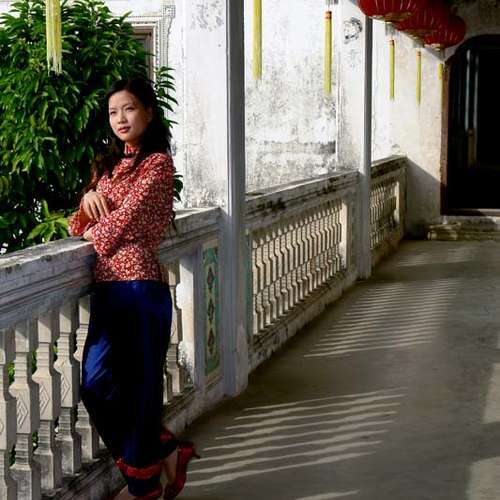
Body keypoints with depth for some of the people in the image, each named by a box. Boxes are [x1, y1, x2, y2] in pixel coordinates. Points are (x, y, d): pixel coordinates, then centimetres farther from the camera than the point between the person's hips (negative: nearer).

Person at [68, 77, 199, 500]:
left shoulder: (157, 162, -3)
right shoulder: (108, 164, 20)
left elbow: (127, 215, -9)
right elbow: (82, 226, 22)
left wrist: (95, 233, 7)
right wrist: (89, 196, 2)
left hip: (139, 283, -8)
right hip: (106, 285, 8)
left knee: (140, 384, 0)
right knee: (96, 383, 3)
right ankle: (164, 451, 21)